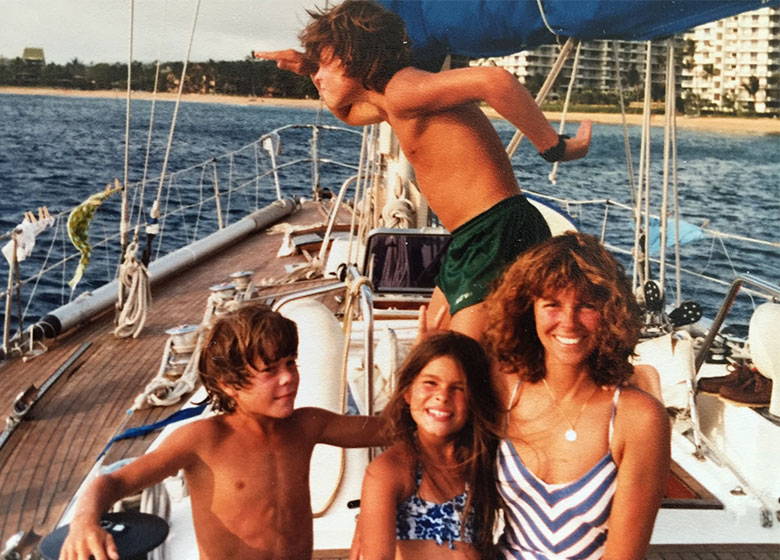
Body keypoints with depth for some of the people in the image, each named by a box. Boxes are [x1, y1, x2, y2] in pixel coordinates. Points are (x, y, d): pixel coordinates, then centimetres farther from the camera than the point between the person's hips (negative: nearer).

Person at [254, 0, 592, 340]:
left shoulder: (402, 90, -15)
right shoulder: (390, 102, 17)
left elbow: (494, 80, -30)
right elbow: (350, 113, 41)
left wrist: (555, 149, -22)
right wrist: (309, 70, 26)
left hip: (501, 236, -11)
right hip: (469, 242, 11)